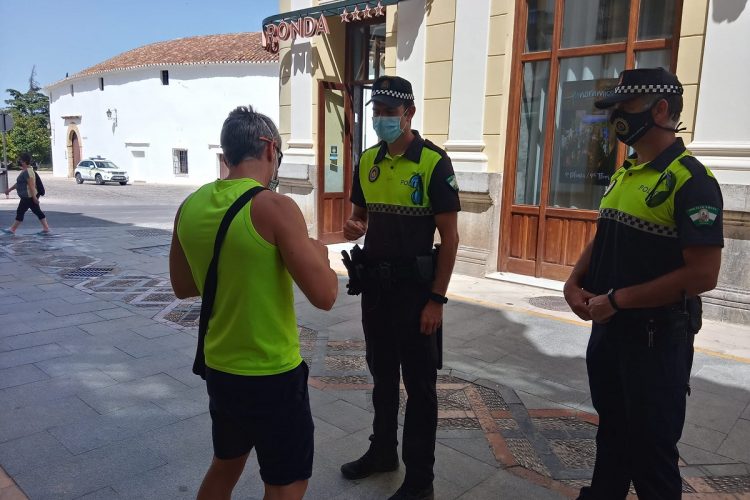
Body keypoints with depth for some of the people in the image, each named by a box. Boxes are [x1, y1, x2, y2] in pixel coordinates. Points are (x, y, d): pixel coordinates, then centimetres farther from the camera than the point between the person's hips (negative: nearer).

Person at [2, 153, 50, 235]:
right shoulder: (25, 171, 15)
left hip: (28, 197, -10)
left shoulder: (27, 172, -19)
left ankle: (12, 230, 9)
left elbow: (31, 185, -24)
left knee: (20, 212, 0)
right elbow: (18, 183, 25)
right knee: (37, 211, 8)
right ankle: (46, 229, 7)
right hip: (28, 197, 10)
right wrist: (9, 189, 28)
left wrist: (34, 197, -26)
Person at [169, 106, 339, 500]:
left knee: (224, 466, 28)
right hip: (272, 376, -6)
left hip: (218, 369, 7)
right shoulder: (274, 207, -20)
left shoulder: (189, 206, 0)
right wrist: (319, 255, -3)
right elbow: (324, 296, -22)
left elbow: (182, 287, 12)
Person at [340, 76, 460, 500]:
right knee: (382, 373, 19)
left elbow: (450, 236, -12)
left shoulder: (434, 163, -12)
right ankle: (382, 451, 39)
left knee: (419, 383, 6)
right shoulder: (367, 161, 6)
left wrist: (437, 299, -15)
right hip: (375, 283, 6)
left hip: (415, 287, -6)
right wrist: (354, 227, -9)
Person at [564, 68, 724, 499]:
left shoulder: (691, 180, -16)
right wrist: (575, 282, -1)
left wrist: (617, 299, -20)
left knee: (651, 446, 8)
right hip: (608, 329, 8)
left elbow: (702, 275, -23)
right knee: (612, 430, 23)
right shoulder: (623, 176, 9)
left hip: (656, 336, -8)